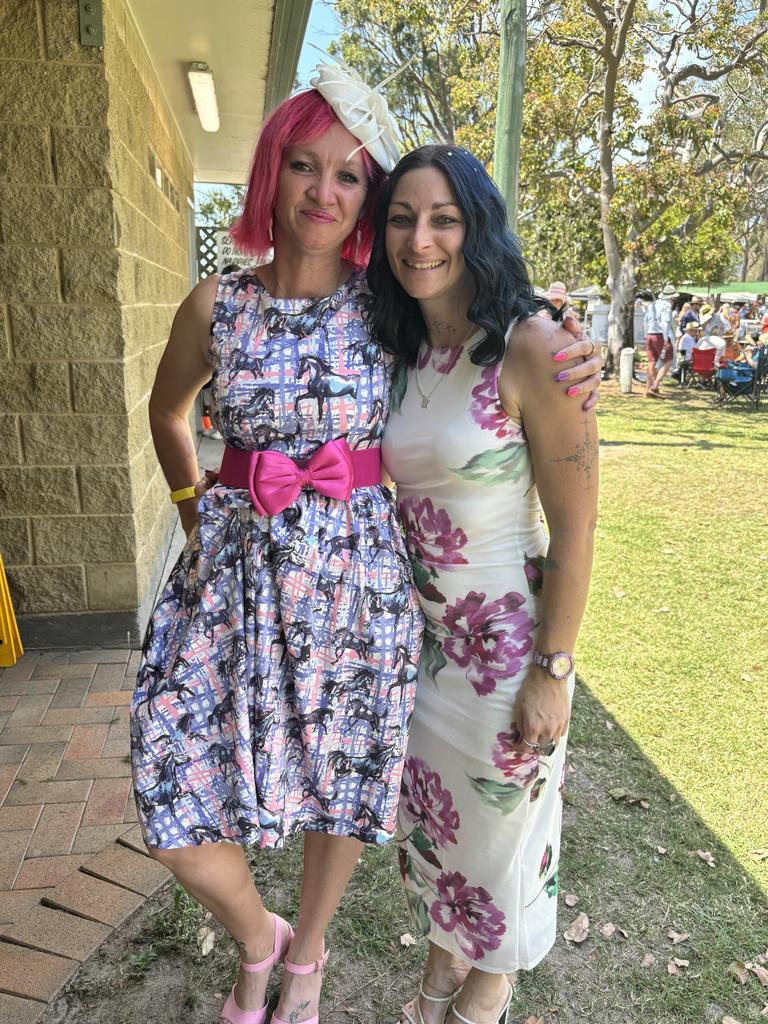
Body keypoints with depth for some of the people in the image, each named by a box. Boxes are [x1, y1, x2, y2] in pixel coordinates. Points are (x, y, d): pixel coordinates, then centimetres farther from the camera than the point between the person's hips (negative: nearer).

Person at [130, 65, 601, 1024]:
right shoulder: (217, 304, 1)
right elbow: (167, 409, 19)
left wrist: (555, 389, -9)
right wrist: (194, 508, 11)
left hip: (355, 573, -1)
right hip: (237, 571, 2)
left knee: (340, 779, 14)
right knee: (172, 797, 2)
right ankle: (255, 939, 37)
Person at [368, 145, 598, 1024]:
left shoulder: (532, 349, -20)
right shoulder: (399, 353, 0)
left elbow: (574, 529, -17)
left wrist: (552, 671, -15)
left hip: (505, 631, -5)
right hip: (418, 625, 6)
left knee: (501, 812, 17)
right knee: (427, 803, 22)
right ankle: (446, 946, 53)